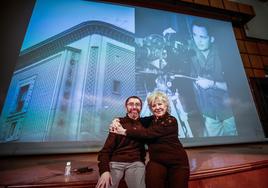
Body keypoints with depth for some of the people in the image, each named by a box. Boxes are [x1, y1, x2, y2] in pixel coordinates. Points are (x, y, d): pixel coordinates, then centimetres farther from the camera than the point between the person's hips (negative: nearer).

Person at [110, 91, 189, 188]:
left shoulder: (171, 121, -13)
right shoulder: (150, 120, 4)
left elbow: (149, 133, -23)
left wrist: (124, 131, -21)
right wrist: (117, 121, -8)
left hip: (177, 162, -2)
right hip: (157, 161, 3)